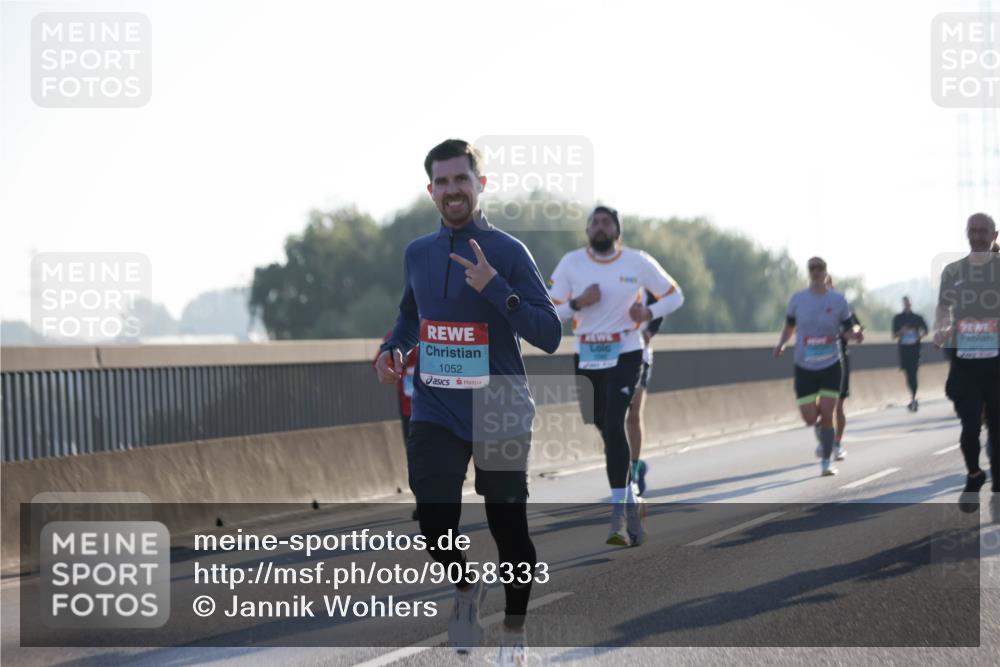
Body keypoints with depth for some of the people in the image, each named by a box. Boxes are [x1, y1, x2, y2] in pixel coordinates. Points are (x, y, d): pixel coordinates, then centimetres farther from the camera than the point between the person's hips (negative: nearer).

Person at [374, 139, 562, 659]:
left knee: (509, 528, 3)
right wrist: (394, 348, 7)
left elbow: (549, 336, -15)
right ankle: (466, 587, 23)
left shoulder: (508, 252, -9)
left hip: (500, 413, -3)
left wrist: (495, 287, -25)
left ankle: (514, 627, 27)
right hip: (435, 411, 3)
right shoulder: (417, 253, 7)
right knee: (435, 526, -10)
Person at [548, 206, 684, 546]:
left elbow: (675, 295, 6)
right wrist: (578, 303, -17)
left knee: (614, 426, -19)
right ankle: (631, 504, 24)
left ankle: (619, 513, -17)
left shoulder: (638, 262, -3)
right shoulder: (571, 263, 1)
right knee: (607, 431, 8)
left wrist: (648, 313, -13)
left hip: (626, 354, -3)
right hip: (586, 358, 3)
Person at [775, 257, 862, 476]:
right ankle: (820, 432, 34)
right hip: (804, 367, 1)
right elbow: (789, 326, 12)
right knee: (809, 418, -4)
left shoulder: (838, 300, -2)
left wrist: (855, 335, -19)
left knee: (827, 414, -10)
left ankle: (826, 462, 3)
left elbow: (848, 330, 4)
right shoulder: (798, 299, 0)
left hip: (831, 365, -1)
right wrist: (782, 343, -7)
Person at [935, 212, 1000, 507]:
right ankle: (973, 477, 20)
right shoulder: (953, 271, 7)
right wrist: (939, 330, -5)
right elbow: (943, 307, 15)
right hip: (964, 359, 1)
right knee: (970, 424, -5)